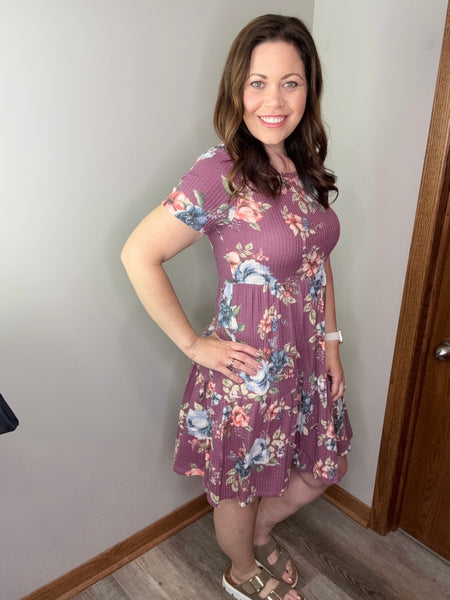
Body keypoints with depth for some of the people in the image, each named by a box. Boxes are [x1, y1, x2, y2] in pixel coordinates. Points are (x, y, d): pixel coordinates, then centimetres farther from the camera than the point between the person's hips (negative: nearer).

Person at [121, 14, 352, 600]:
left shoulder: (305, 166, 0)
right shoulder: (219, 174, -23)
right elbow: (139, 255, -23)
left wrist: (331, 340, 7)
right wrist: (193, 344, -17)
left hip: (306, 360, 7)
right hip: (249, 370, -7)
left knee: (322, 469, 26)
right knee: (240, 488, 20)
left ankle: (259, 531, 56)